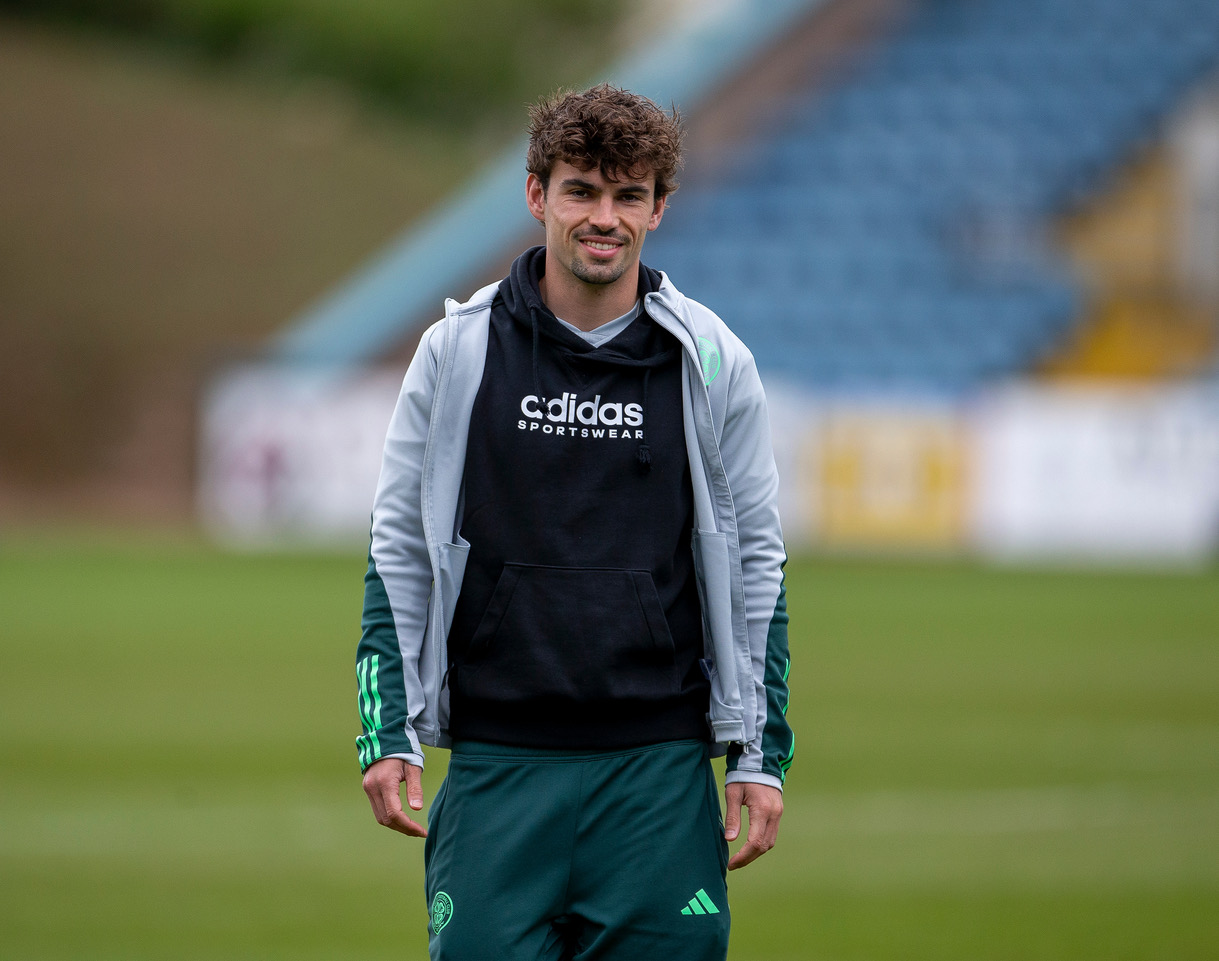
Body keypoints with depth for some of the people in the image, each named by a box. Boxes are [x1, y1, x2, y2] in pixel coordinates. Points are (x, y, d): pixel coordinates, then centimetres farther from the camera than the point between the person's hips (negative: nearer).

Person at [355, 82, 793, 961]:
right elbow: (399, 551, 8)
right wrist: (388, 736, 0)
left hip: (660, 766, 0)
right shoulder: (456, 353, 3)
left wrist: (760, 756, 4)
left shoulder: (712, 362, 4)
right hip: (495, 765, 0)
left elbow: (757, 567, 9)